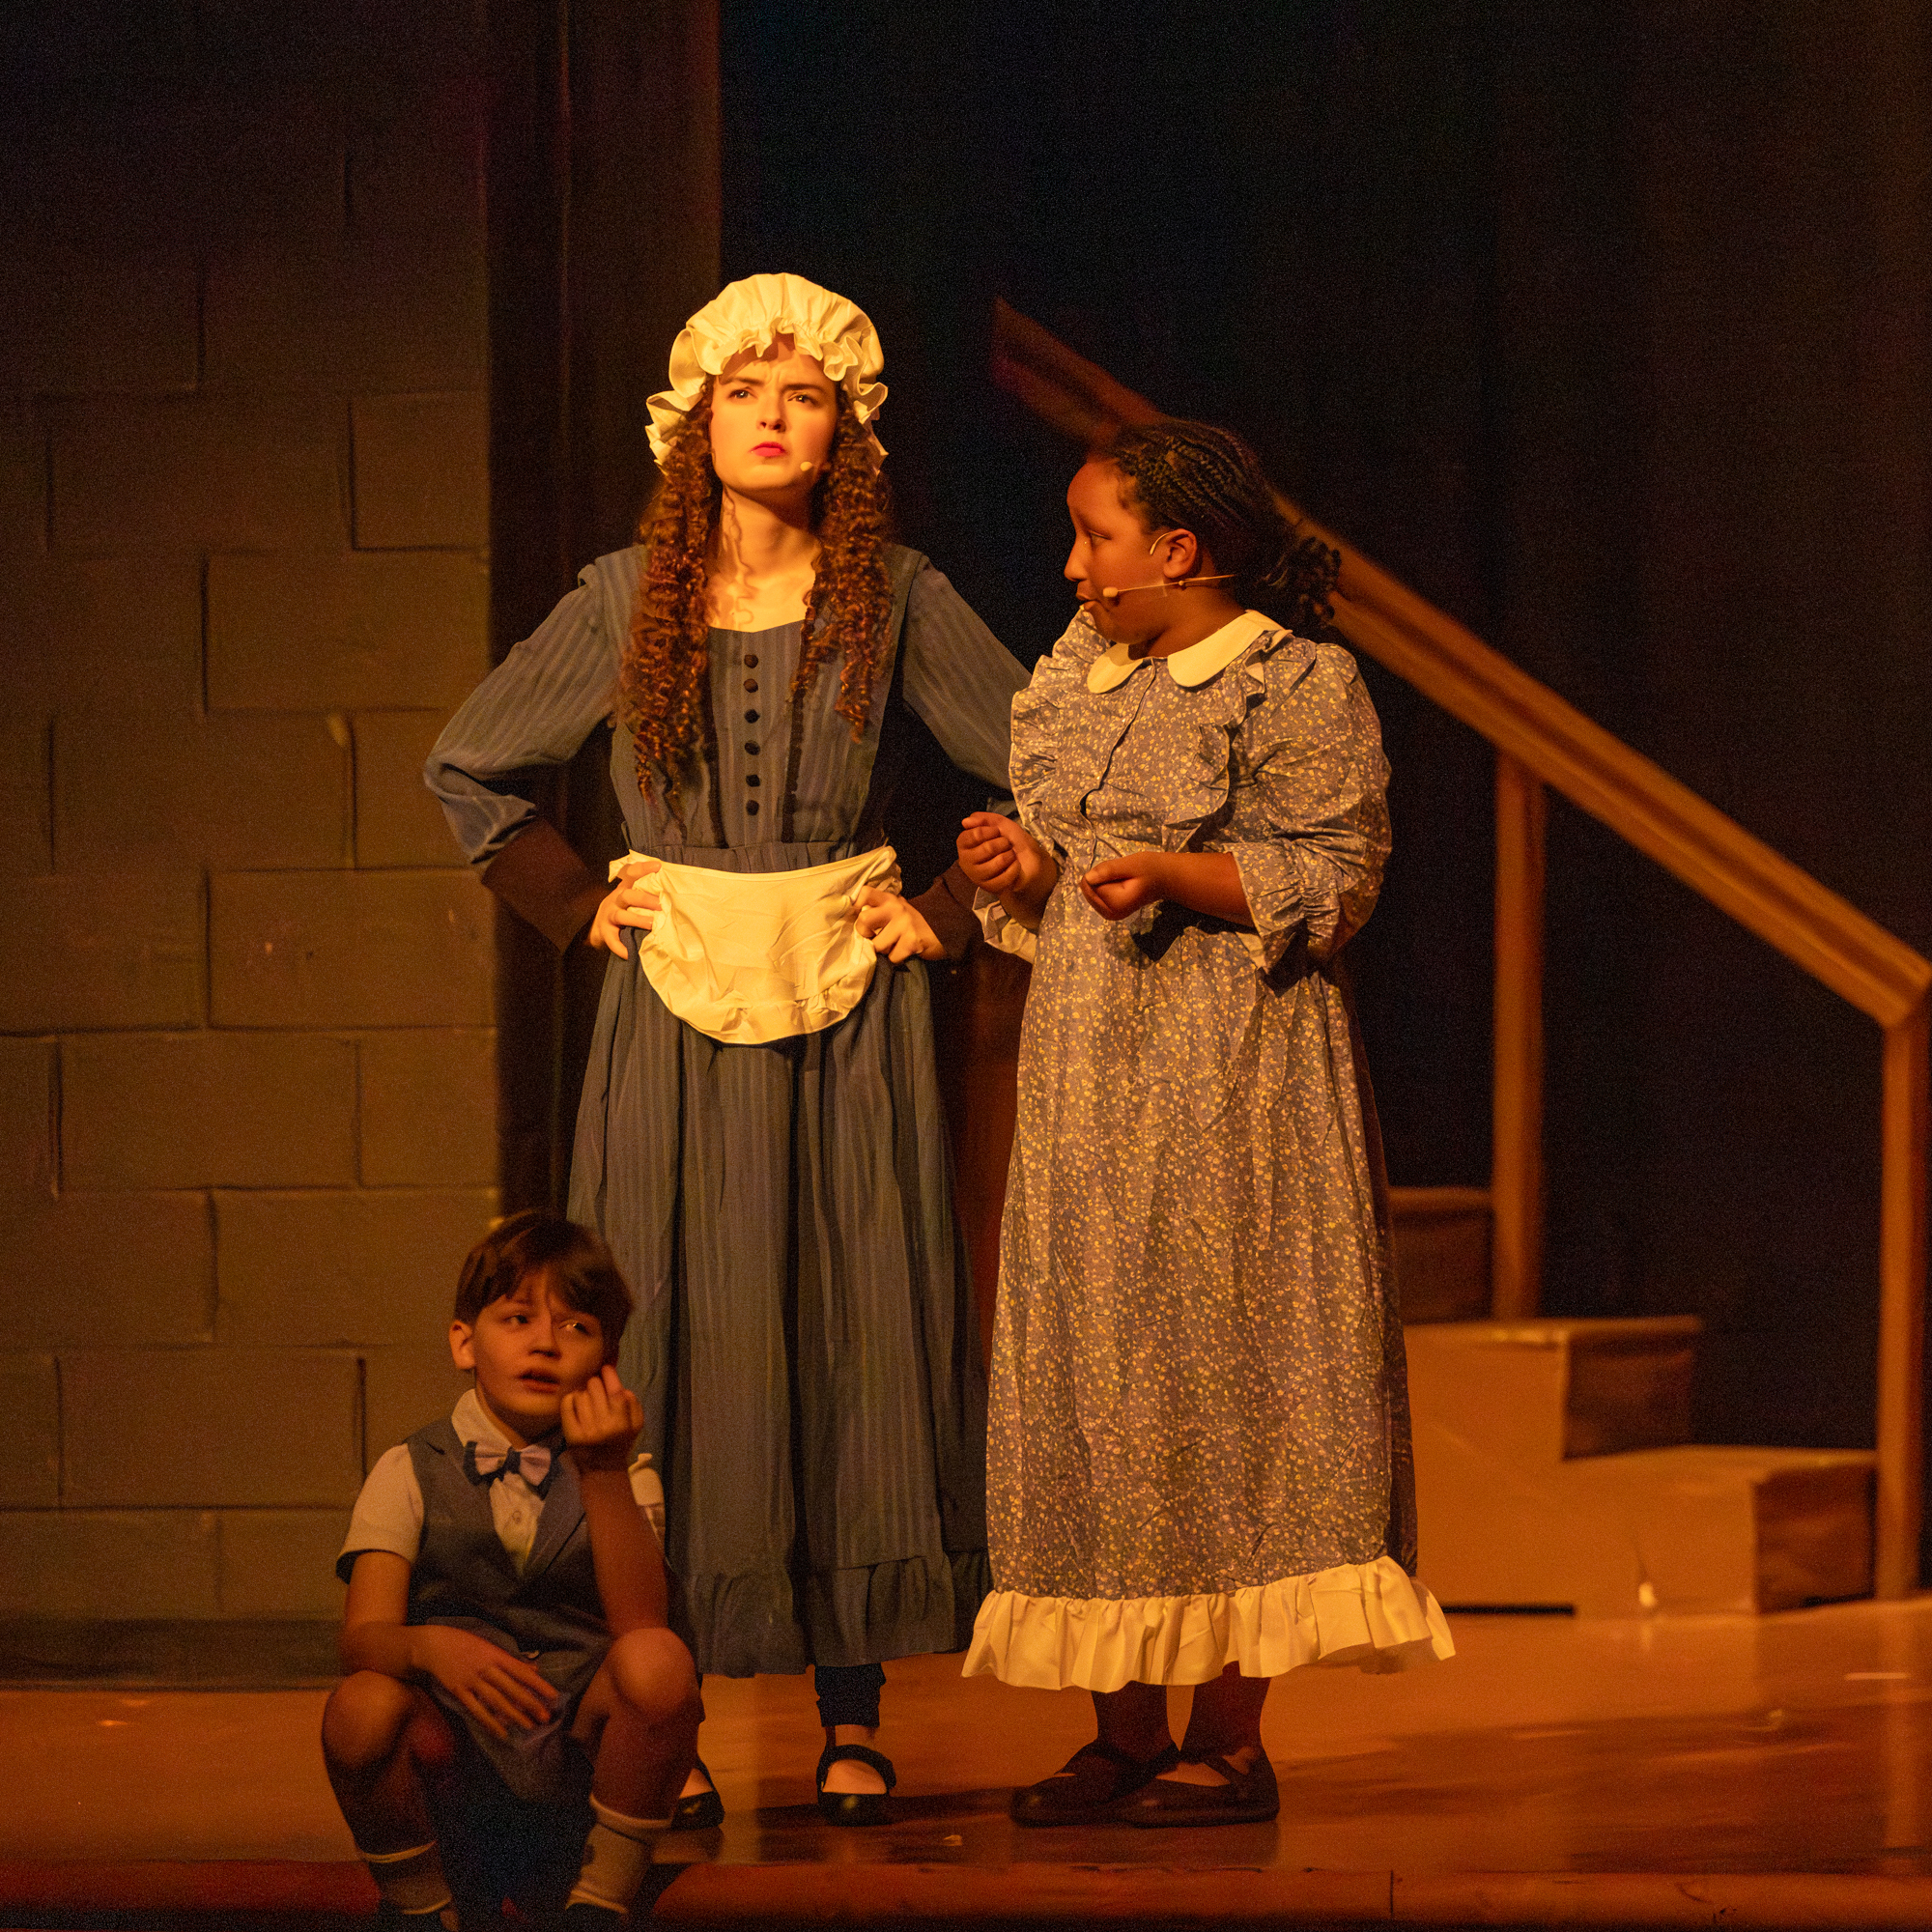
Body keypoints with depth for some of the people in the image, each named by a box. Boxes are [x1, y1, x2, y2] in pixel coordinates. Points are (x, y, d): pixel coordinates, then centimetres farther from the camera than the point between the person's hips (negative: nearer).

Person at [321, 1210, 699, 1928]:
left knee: (660, 1662, -29)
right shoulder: (409, 1475, 5)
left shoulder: (621, 1478, 7)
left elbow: (640, 1623, -14)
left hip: (581, 1744, 1)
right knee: (363, 1706, -32)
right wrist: (429, 1646, -34)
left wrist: (605, 1472, -24)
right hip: (453, 1755, -1)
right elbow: (363, 1635, -11)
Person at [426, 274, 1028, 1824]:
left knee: (856, 1327, -1)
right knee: (680, 1338, -1)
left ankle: (853, 1723, 4)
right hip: (678, 1012, 0)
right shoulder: (626, 604, 4)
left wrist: (953, 913, -1)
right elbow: (470, 766, 15)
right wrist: (576, 905, 6)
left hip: (851, 1012, 0)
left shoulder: (897, 601, 2)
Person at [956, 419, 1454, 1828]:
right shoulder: (1080, 680, 18)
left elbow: (1336, 880, -11)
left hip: (1234, 1078, -7)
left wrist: (1174, 876, -23)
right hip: (1088, 1076, 7)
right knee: (1092, 1376, 4)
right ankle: (1127, 1732, 9)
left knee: (1223, 1367, -7)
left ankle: (1230, 1738, -3)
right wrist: (1023, 876, 0)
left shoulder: (1301, 687, -5)